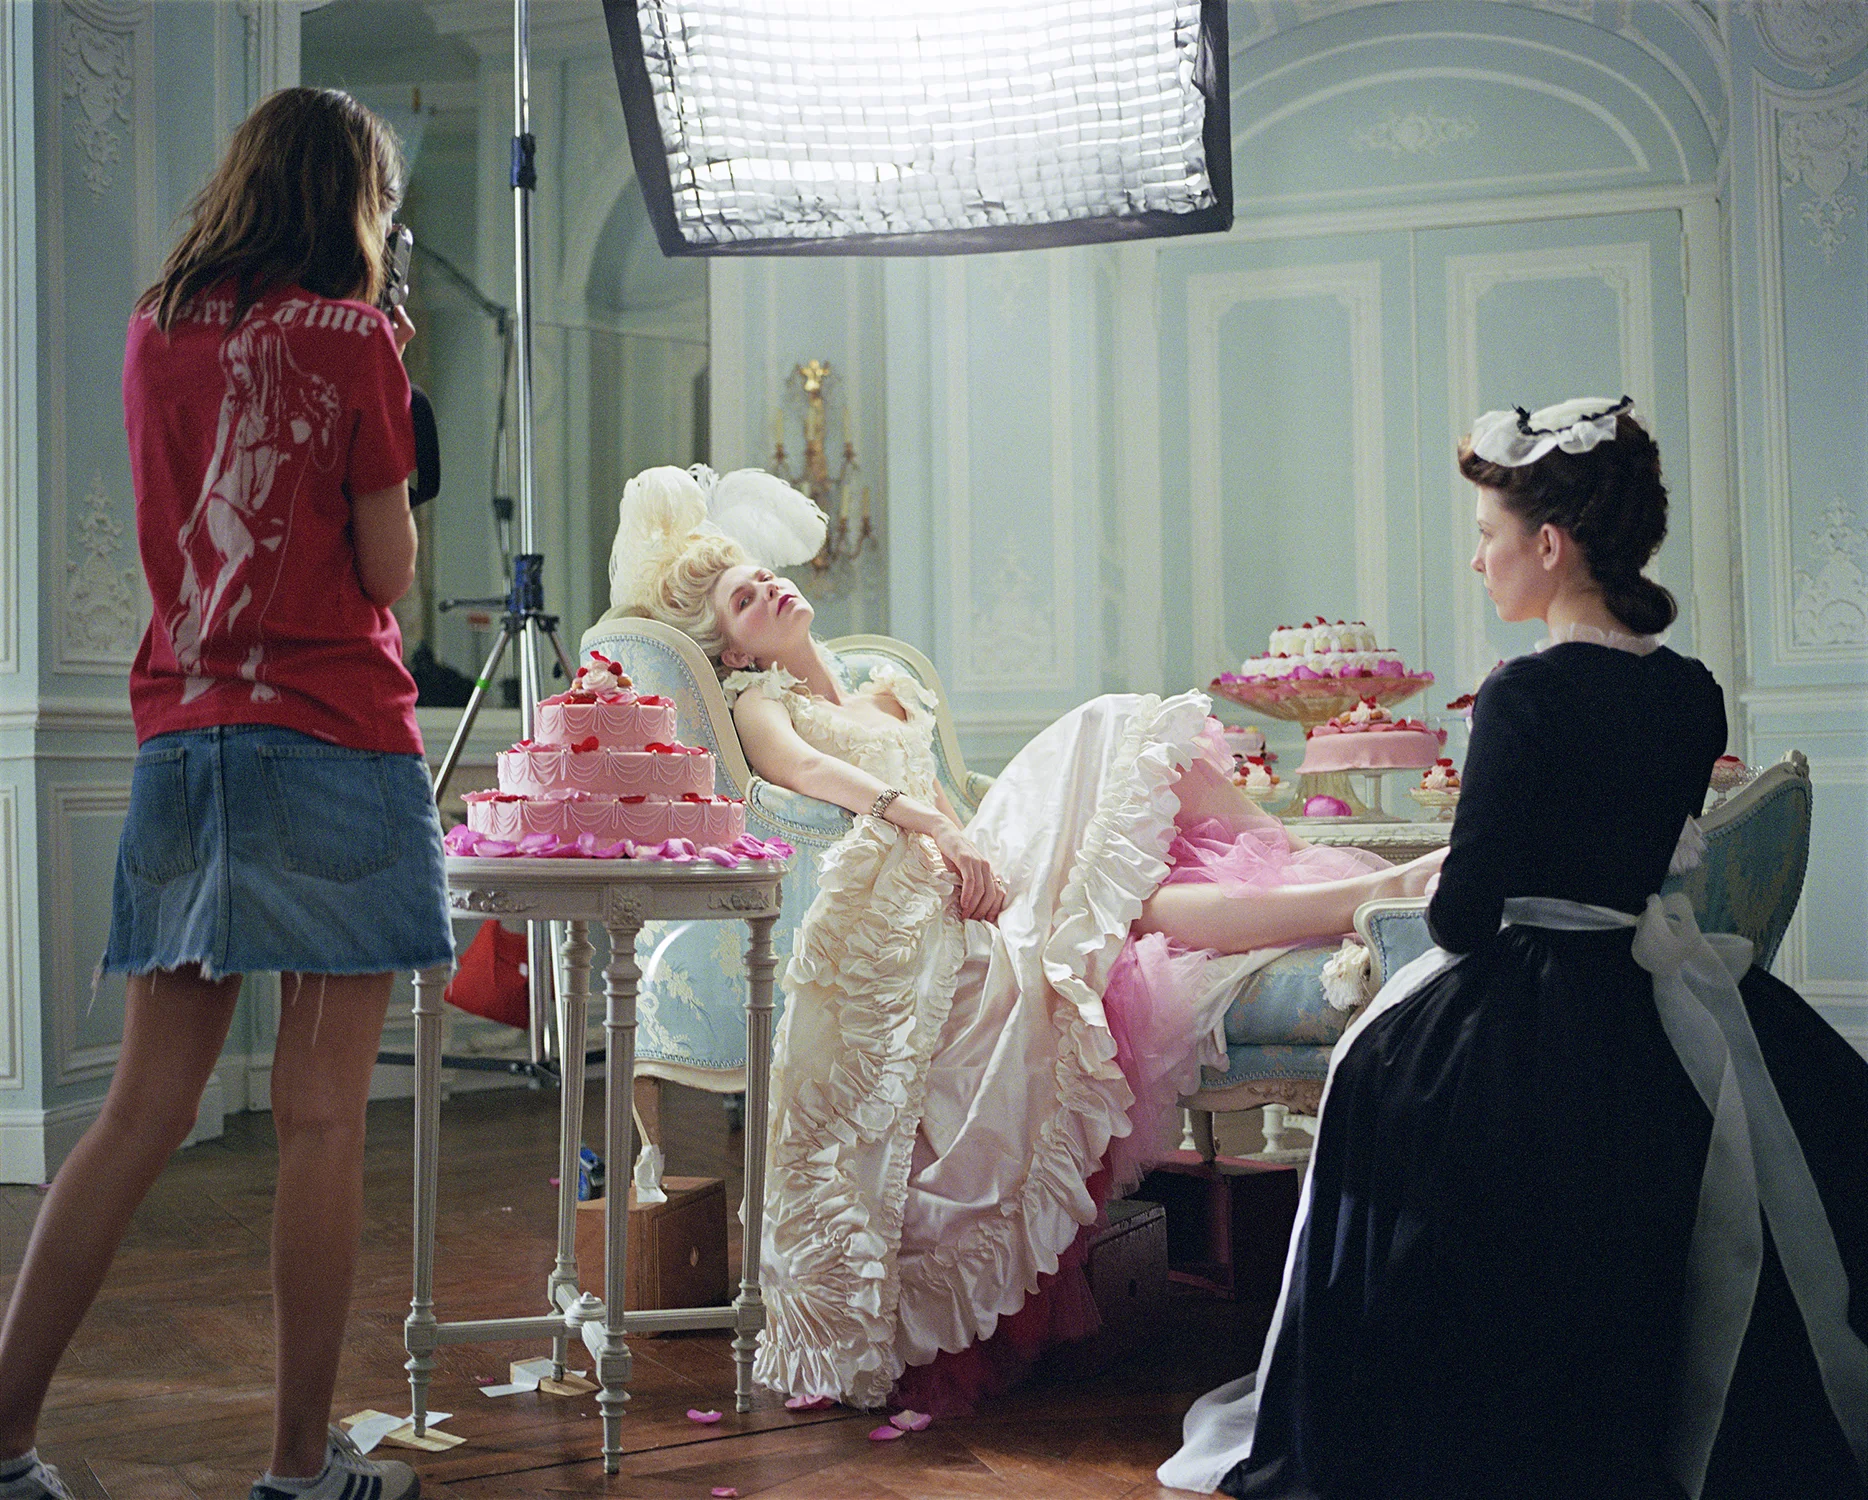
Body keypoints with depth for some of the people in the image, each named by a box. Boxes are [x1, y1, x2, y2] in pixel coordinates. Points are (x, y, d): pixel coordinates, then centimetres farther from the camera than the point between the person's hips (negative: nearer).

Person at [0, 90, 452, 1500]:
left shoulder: (157, 330, 12)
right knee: (323, 1118, 0)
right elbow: (389, 573, -3)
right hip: (334, 742, -6)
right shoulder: (350, 336, -5)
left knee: (144, 1108, 11)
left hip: (181, 737, 6)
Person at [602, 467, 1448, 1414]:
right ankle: (1371, 892, -33)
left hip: (975, 871, 7)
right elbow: (810, 771, -12)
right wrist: (928, 826, -29)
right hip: (912, 909, -7)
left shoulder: (888, 692, 34)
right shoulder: (758, 707, 11)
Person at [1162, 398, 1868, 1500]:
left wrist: (1445, 915, 4)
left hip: (1530, 1025, -6)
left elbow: (1465, 912, -18)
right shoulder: (1694, 692, 2)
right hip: (1660, 1003, 7)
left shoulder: (1528, 695, -20)